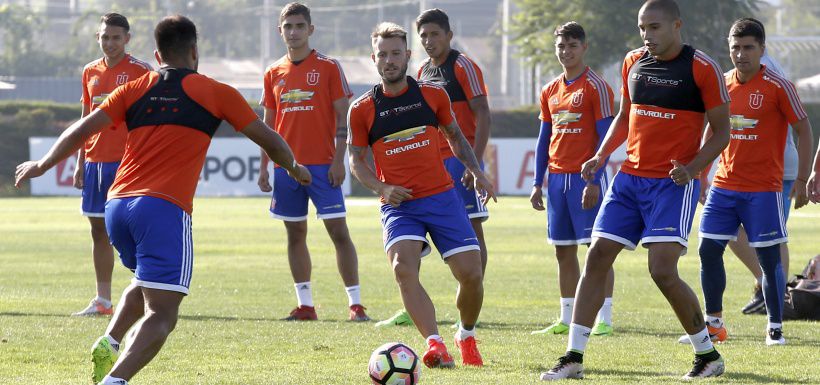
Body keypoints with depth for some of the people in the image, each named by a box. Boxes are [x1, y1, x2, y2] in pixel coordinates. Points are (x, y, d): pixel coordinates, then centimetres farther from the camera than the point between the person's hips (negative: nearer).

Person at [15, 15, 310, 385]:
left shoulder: (133, 90, 15)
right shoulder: (216, 93, 9)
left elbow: (83, 129, 9)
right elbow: (268, 139, 17)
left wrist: (42, 165, 22)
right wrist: (294, 167, 36)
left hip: (117, 205, 5)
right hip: (164, 209, -5)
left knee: (148, 282, 32)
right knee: (162, 315, -8)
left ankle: (109, 343, 8)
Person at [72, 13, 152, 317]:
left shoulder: (140, 71, -5)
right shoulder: (91, 72, 12)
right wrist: (80, 163, 14)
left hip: (128, 162, -6)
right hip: (96, 162, 6)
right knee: (99, 230, 9)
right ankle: (102, 301, 16)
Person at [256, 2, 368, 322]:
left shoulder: (328, 68, 0)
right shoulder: (274, 74, 11)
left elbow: (343, 118, -3)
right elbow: (268, 124, 16)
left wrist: (338, 160, -11)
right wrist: (263, 167, 10)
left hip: (322, 164, -4)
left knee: (338, 231, -9)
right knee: (295, 233, 6)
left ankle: (355, 303, -8)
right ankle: (305, 305, 11)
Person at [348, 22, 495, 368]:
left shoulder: (432, 95, 3)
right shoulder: (362, 110, -1)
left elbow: (455, 136, 19)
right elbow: (356, 160, 8)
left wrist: (477, 173, 6)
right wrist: (382, 188, -9)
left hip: (442, 196, 2)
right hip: (398, 204, -2)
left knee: (471, 273, -4)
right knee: (403, 268, -28)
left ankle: (466, 336, 25)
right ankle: (435, 345, -32)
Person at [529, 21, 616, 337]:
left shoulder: (595, 87, -6)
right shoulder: (550, 91, 14)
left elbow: (605, 137, -10)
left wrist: (594, 181, -17)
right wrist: (538, 183, 12)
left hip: (585, 177, -7)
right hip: (557, 178, 7)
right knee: (563, 250, 8)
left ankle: (604, 319, -8)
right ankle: (567, 319, 12)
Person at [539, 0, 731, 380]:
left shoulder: (701, 68, -8)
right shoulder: (634, 62, 9)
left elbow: (721, 131, -4)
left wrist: (693, 167, -20)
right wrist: (600, 156, 7)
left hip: (673, 183, -6)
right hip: (630, 177, 6)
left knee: (663, 270, -16)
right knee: (596, 258, -1)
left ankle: (708, 355, 3)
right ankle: (573, 358, 3)